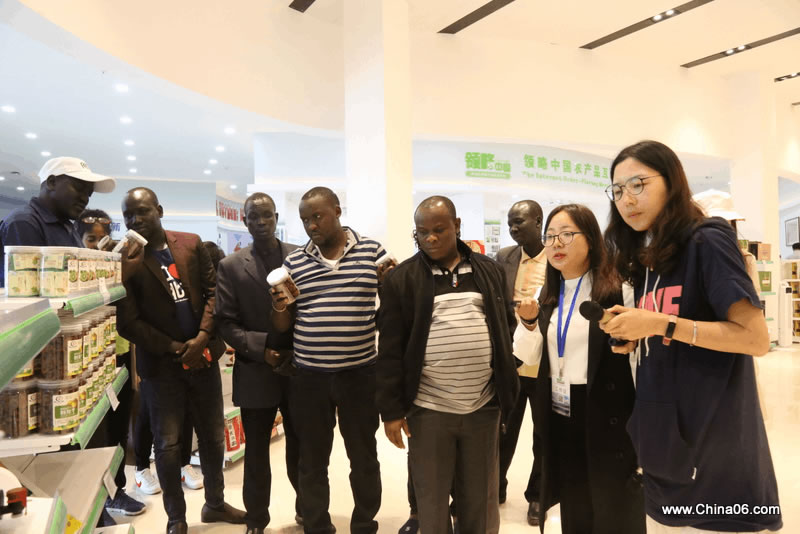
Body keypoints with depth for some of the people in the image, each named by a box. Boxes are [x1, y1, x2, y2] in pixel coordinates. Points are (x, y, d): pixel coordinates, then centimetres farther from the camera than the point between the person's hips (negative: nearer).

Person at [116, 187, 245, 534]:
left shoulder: (192, 244, 2)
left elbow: (213, 291, 1)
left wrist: (202, 338, -12)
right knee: (168, 445, 7)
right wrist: (176, 349, -13)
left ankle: (215, 503, 35)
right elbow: (127, 323, -9)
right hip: (160, 364, -3)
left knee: (213, 437, 15)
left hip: (203, 356, 3)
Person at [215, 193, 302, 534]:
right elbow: (226, 322, -3)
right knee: (256, 454, 13)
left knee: (301, 449, 14)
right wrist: (260, 349, -14)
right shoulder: (231, 266, 2)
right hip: (256, 373, 0)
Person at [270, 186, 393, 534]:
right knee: (312, 460, 14)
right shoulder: (293, 262, 3)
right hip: (308, 377, 1)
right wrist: (280, 306, -15)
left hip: (359, 373, -1)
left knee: (364, 457, 14)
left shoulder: (372, 251, -2)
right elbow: (282, 327, 7)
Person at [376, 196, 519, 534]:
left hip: (483, 406, 3)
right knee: (431, 503, 12)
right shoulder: (401, 279, -4)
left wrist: (504, 376, 6)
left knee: (481, 503, 16)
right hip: (427, 409, -2)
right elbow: (391, 350, -4)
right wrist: (391, 410, -6)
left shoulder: (490, 271, 5)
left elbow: (506, 325, 13)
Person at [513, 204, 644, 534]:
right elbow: (528, 355, 6)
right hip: (560, 417, 6)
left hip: (608, 419, -5)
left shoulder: (617, 289, -13)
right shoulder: (550, 295, 7)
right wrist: (529, 322, -11)